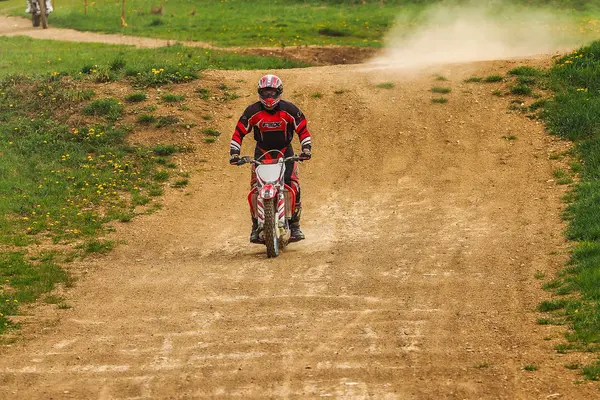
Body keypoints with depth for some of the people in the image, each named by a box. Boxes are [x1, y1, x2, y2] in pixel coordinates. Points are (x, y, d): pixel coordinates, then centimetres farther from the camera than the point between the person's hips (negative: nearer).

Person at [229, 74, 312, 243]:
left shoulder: (289, 110, -9)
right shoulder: (253, 111, -9)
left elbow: (303, 129, -4)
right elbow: (239, 132, -4)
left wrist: (306, 149, -18)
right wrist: (234, 153, -14)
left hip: (285, 152, 0)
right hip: (262, 153, 0)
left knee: (294, 187, -16)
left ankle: (295, 226, -6)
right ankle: (256, 228, -1)